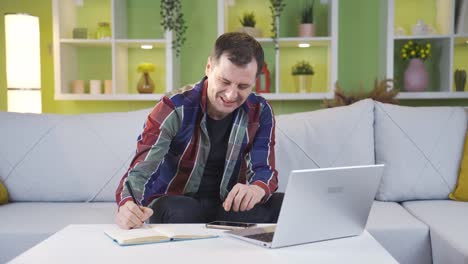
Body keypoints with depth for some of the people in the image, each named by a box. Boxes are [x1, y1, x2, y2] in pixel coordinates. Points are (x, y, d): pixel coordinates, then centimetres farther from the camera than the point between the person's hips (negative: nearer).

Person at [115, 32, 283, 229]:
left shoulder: (259, 112, -5)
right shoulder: (175, 108, -16)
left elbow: (264, 169, -10)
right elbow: (141, 168, -24)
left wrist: (257, 188, -37)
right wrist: (127, 204, -48)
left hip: (228, 204, 4)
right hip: (174, 204, -3)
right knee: (183, 212, -39)